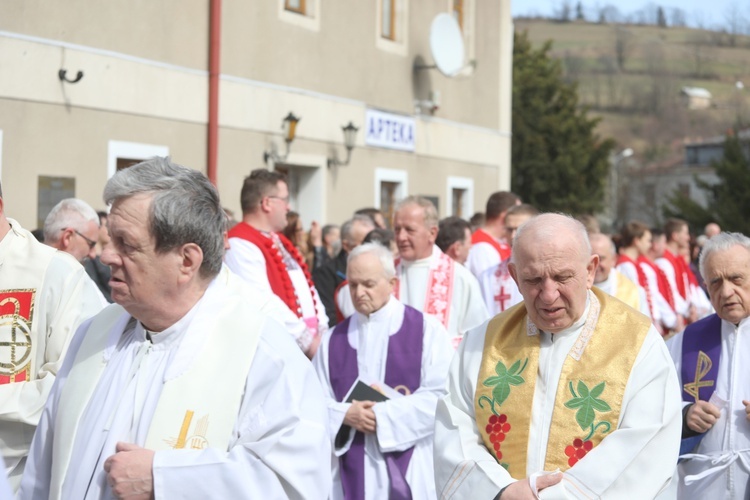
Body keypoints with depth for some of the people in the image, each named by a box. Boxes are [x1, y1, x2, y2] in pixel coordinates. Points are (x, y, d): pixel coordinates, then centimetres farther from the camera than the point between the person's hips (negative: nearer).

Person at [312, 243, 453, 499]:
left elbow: (441, 395, -9)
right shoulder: (333, 340, 11)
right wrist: (345, 415, -15)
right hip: (351, 473, 3)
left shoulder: (426, 330, 0)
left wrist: (383, 415, -13)